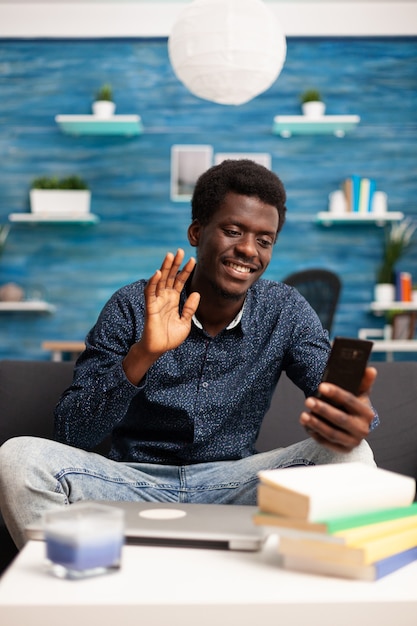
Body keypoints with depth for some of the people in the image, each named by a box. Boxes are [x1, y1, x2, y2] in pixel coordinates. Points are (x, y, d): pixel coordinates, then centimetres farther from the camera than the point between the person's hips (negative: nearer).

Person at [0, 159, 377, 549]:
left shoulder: (285, 312, 0)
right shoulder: (133, 308, -8)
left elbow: (338, 394, -9)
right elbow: (70, 434, -11)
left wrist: (354, 419, -36)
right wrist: (142, 356, -28)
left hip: (232, 483, 1)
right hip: (137, 482, -1)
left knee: (349, 457, -24)